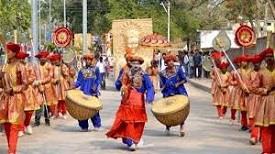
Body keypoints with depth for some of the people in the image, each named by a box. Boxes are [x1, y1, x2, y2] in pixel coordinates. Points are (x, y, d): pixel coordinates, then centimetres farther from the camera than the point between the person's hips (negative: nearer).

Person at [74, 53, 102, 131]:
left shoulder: (96, 69, 8)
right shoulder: (82, 70, 14)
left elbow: (98, 80, 4)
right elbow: (79, 81, 10)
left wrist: (95, 87, -11)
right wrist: (75, 86, -7)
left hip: (93, 93, -2)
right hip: (83, 93, 2)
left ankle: (97, 125, 8)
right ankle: (84, 126, 6)